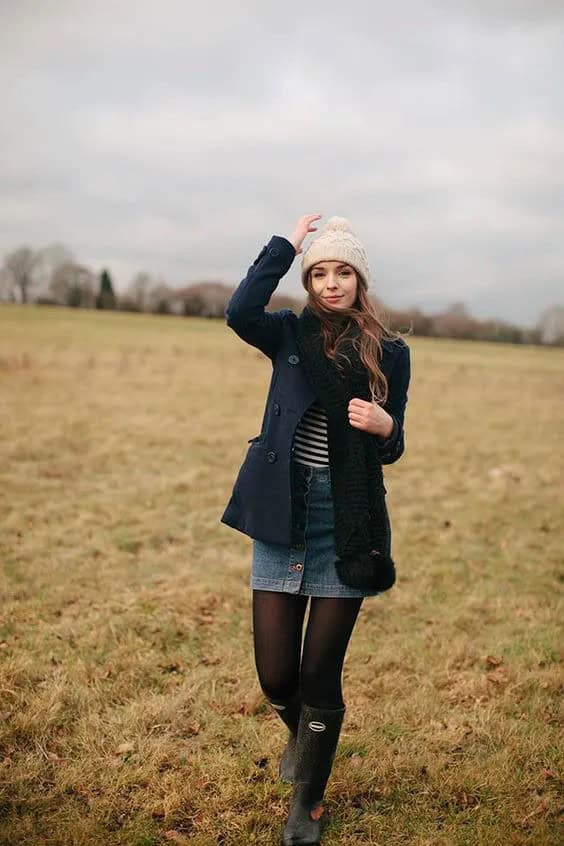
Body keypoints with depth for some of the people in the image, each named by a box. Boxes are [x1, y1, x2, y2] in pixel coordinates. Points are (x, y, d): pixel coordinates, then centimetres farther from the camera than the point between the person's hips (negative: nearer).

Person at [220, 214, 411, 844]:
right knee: (274, 674, 6)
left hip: (347, 522, -1)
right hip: (282, 515, 1)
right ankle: (299, 734, 43)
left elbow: (392, 449, 7)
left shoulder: (389, 352, 3)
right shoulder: (290, 335, 2)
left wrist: (384, 427, -16)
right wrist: (286, 244, -14)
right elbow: (239, 313, -20)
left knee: (319, 673, 4)